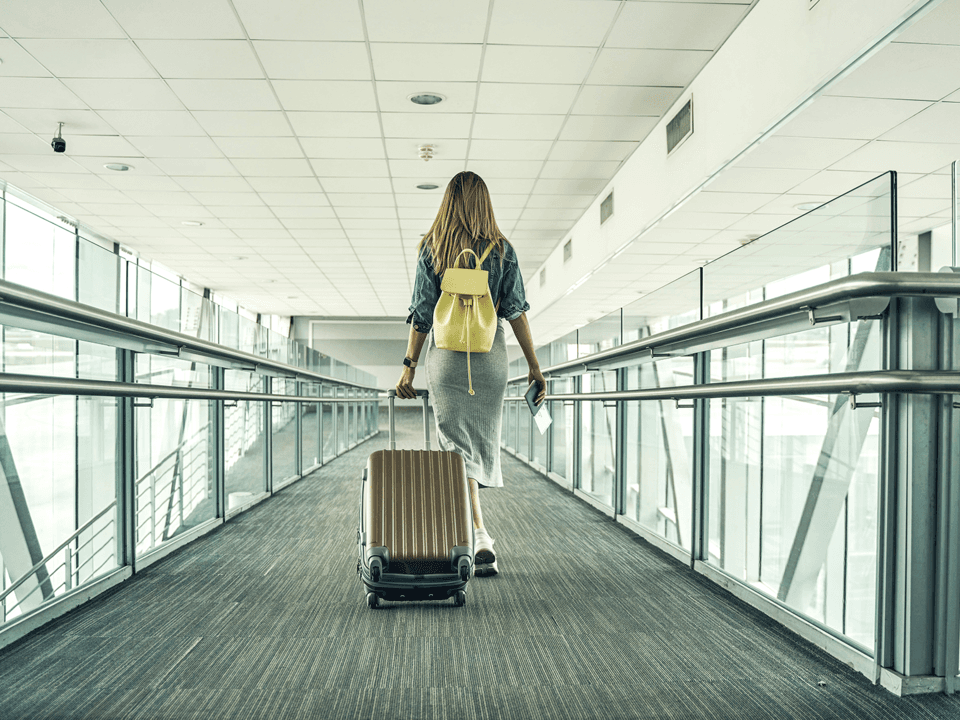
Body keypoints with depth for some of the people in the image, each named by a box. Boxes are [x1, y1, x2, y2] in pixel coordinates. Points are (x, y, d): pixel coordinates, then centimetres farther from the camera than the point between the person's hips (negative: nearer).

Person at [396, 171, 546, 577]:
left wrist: (409, 367, 3)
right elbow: (516, 312, -2)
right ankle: (470, 534, 24)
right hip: (491, 356, 1)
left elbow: (422, 314, -2)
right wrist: (533, 365, 2)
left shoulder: (431, 250, 1)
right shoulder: (502, 250, 2)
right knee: (483, 443, 13)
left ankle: (480, 538, -12)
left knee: (458, 448, 0)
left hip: (446, 356, -1)